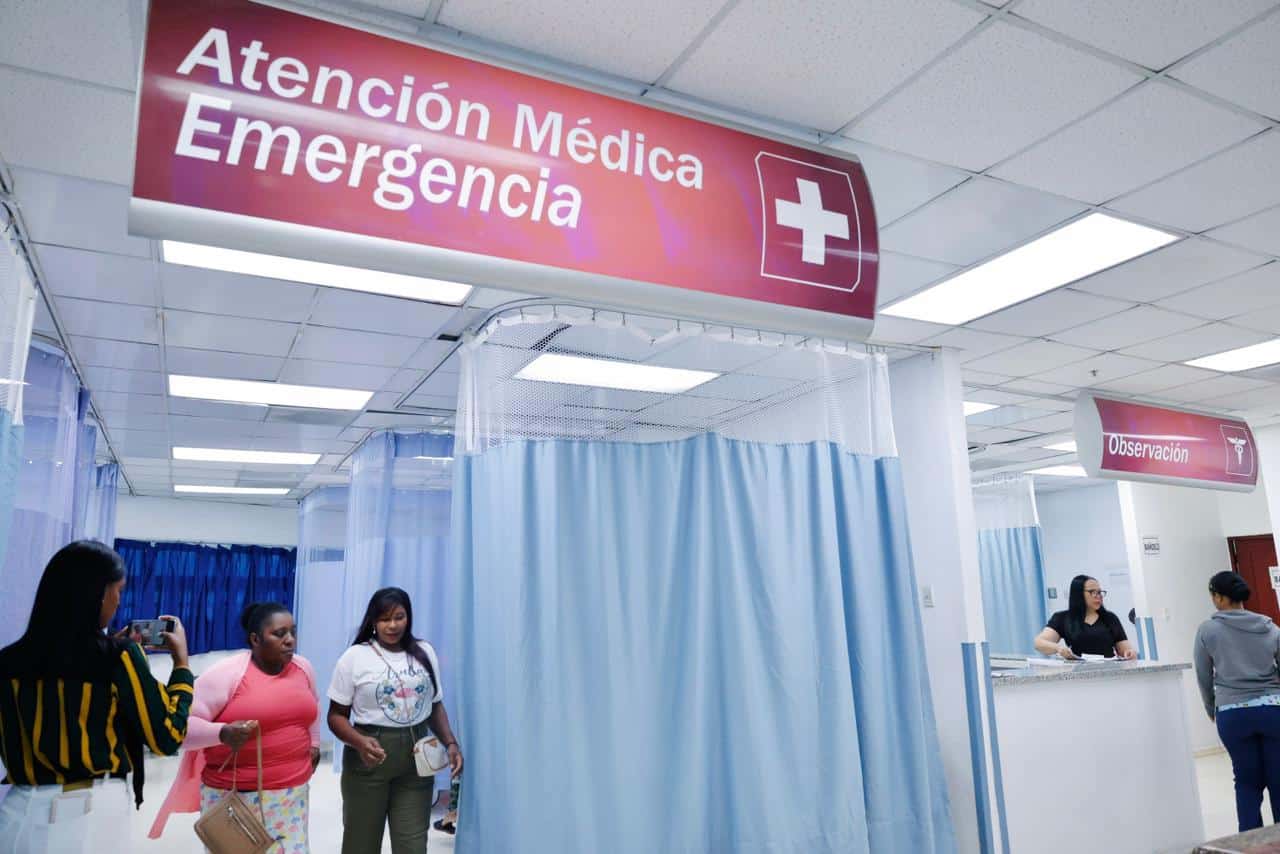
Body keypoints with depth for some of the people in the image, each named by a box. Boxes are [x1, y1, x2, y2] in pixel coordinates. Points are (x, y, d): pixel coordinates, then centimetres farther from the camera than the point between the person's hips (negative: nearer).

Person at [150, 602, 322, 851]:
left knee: (293, 848, 6)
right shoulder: (226, 674, -13)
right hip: (235, 796, -4)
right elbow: (183, 724, -14)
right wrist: (223, 733, -29)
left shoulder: (304, 668, 5)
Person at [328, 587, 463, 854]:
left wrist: (450, 743, -1)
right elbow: (337, 715, -3)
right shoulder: (355, 657, -5)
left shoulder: (425, 653, 6)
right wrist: (359, 742, -22)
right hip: (370, 755, -2)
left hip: (416, 756, 2)